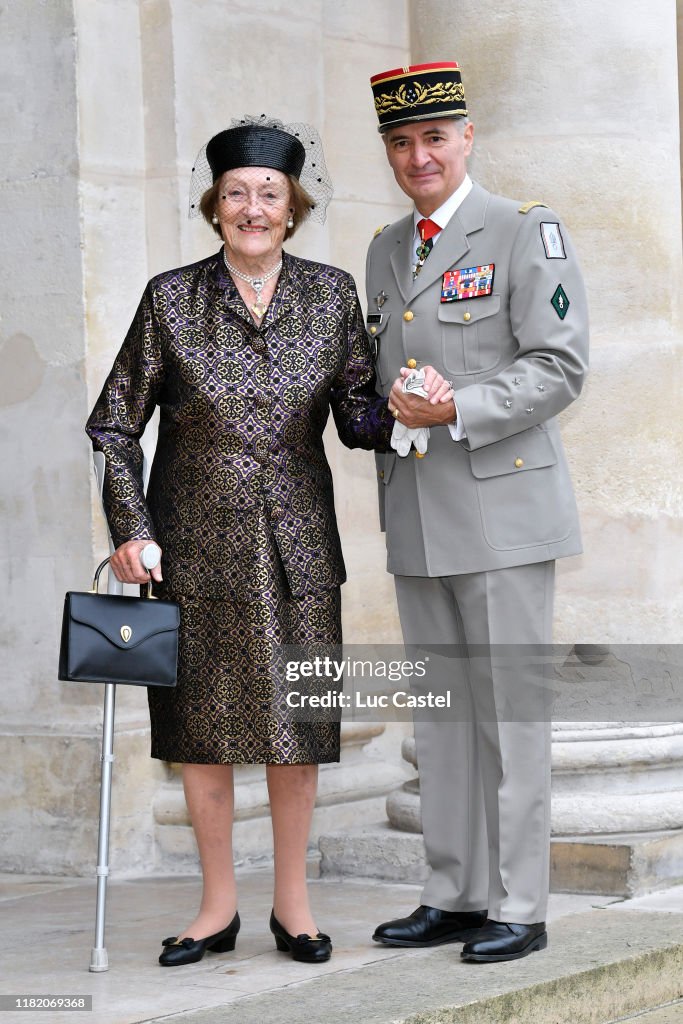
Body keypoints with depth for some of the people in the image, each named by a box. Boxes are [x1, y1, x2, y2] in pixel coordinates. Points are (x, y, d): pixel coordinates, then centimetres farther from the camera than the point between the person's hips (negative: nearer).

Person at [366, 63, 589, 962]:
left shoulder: (527, 232, -4)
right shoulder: (388, 249, 17)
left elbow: (560, 366, -11)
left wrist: (458, 411, -20)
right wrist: (386, 410, 7)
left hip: (503, 509, -6)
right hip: (417, 517, 7)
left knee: (510, 709, -4)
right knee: (440, 711, 9)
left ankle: (518, 908, 2)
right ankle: (454, 896, 16)